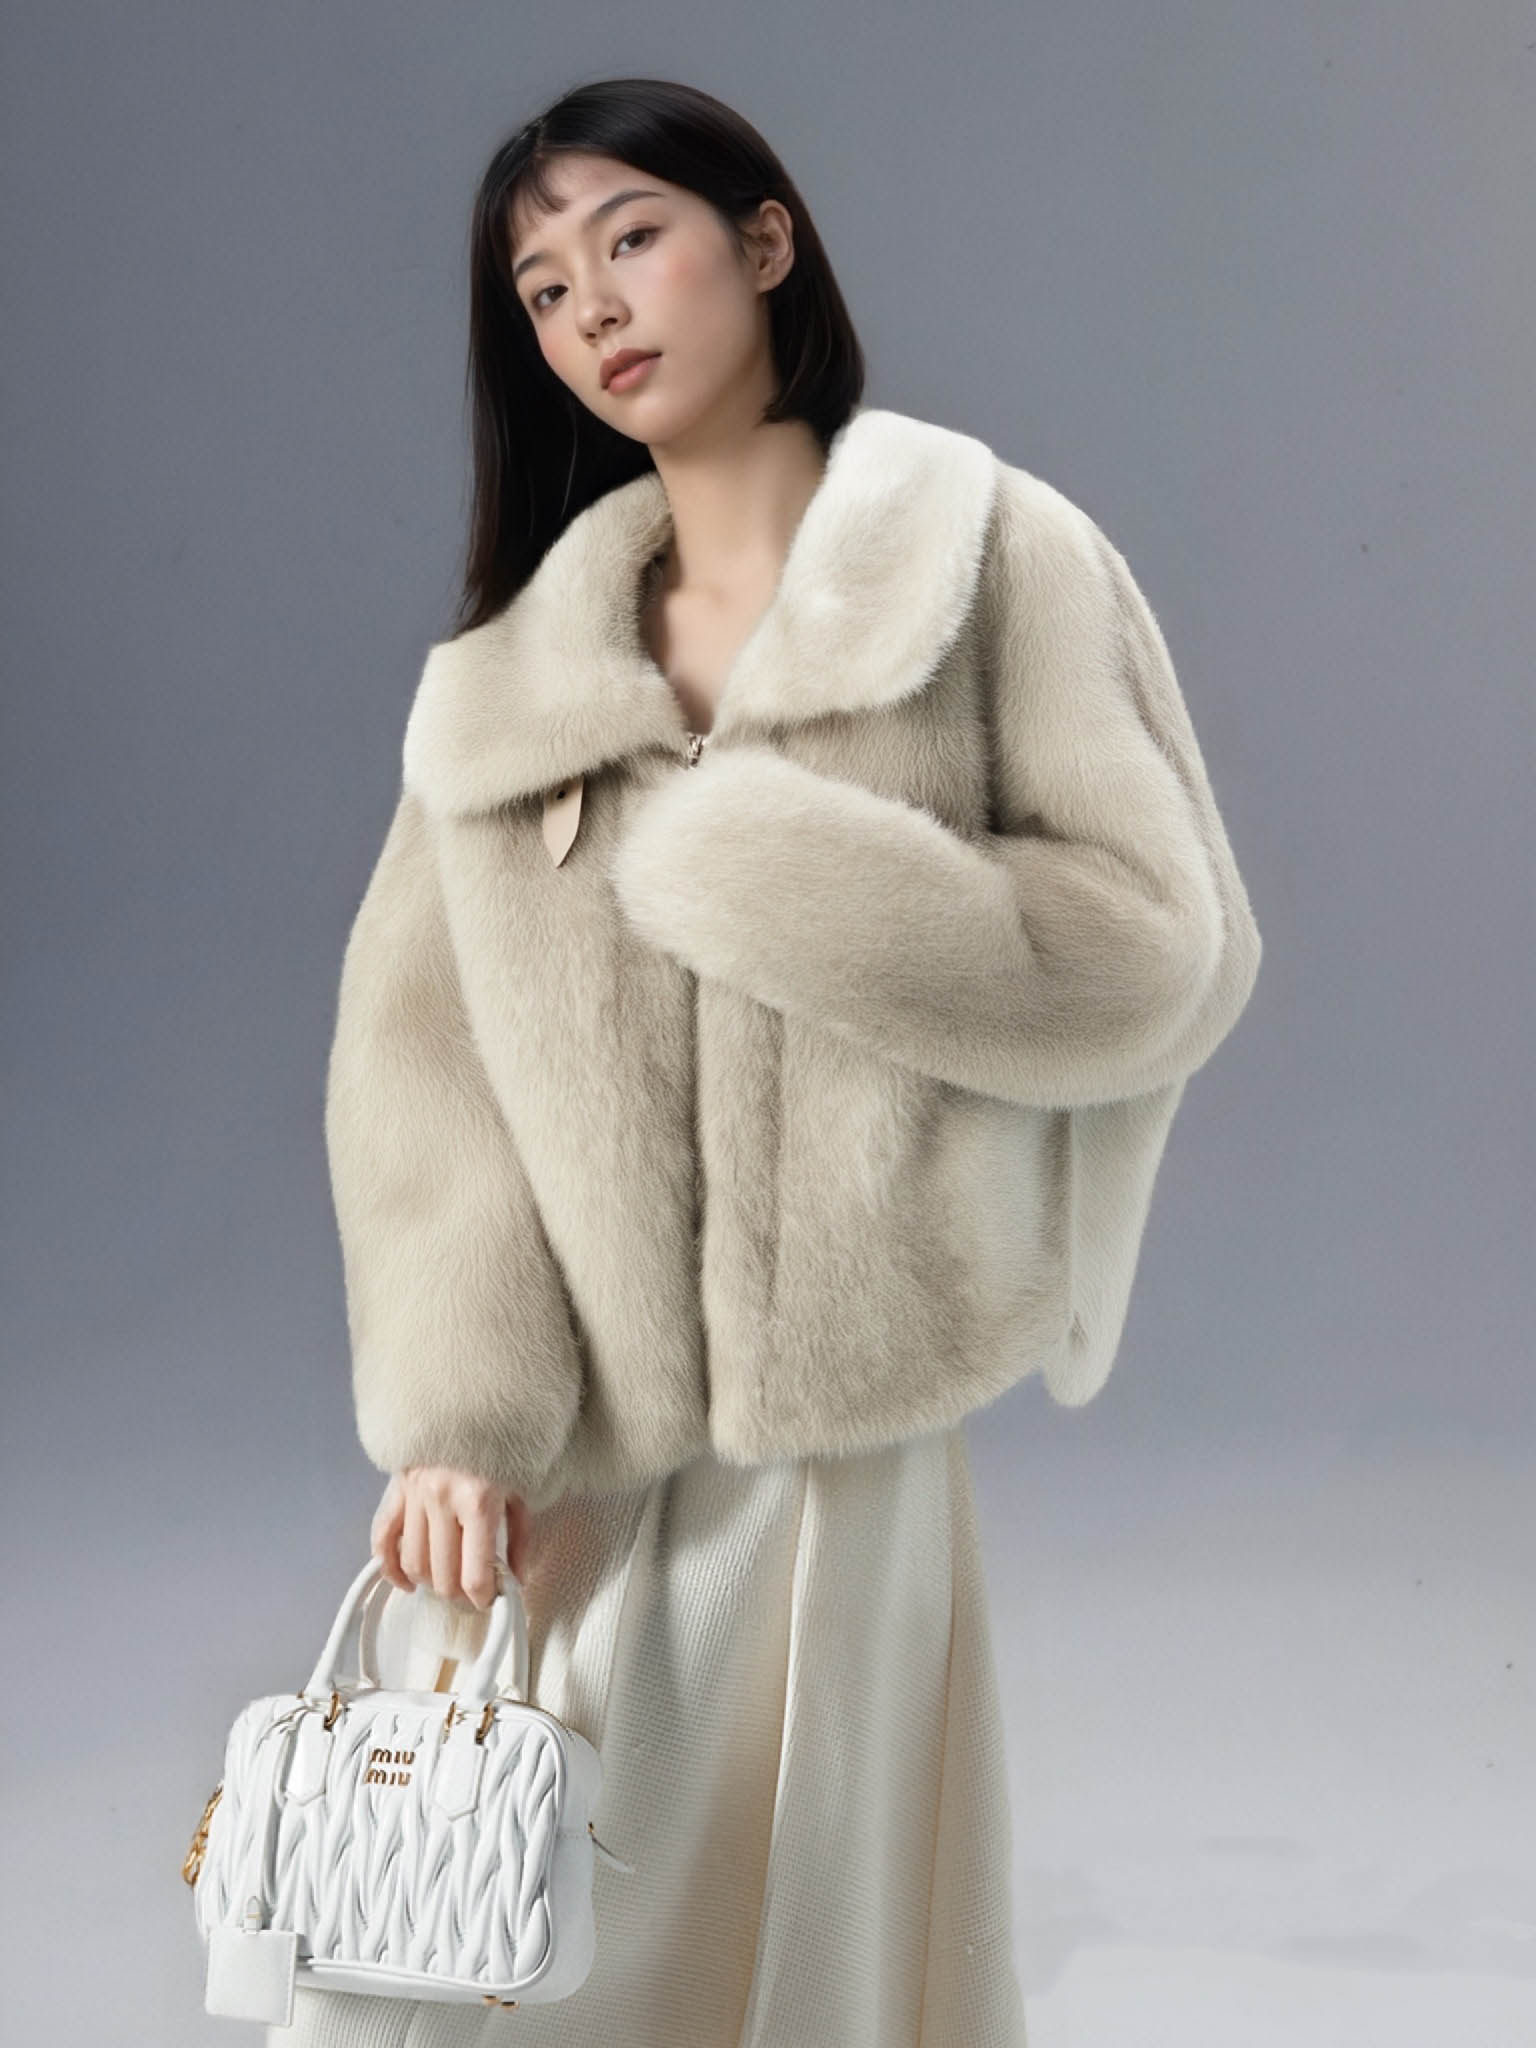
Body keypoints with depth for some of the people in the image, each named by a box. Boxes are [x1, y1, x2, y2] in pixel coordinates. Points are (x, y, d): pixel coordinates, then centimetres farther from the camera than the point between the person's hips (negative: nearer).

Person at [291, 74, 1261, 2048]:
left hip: (840, 1430, -3)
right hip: (555, 1451, 3)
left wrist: (732, 855, -11)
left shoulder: (994, 558, 2)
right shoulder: (519, 663, 11)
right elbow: (415, 1050, 1)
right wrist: (456, 1416, -12)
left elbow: (1163, 950, -6)